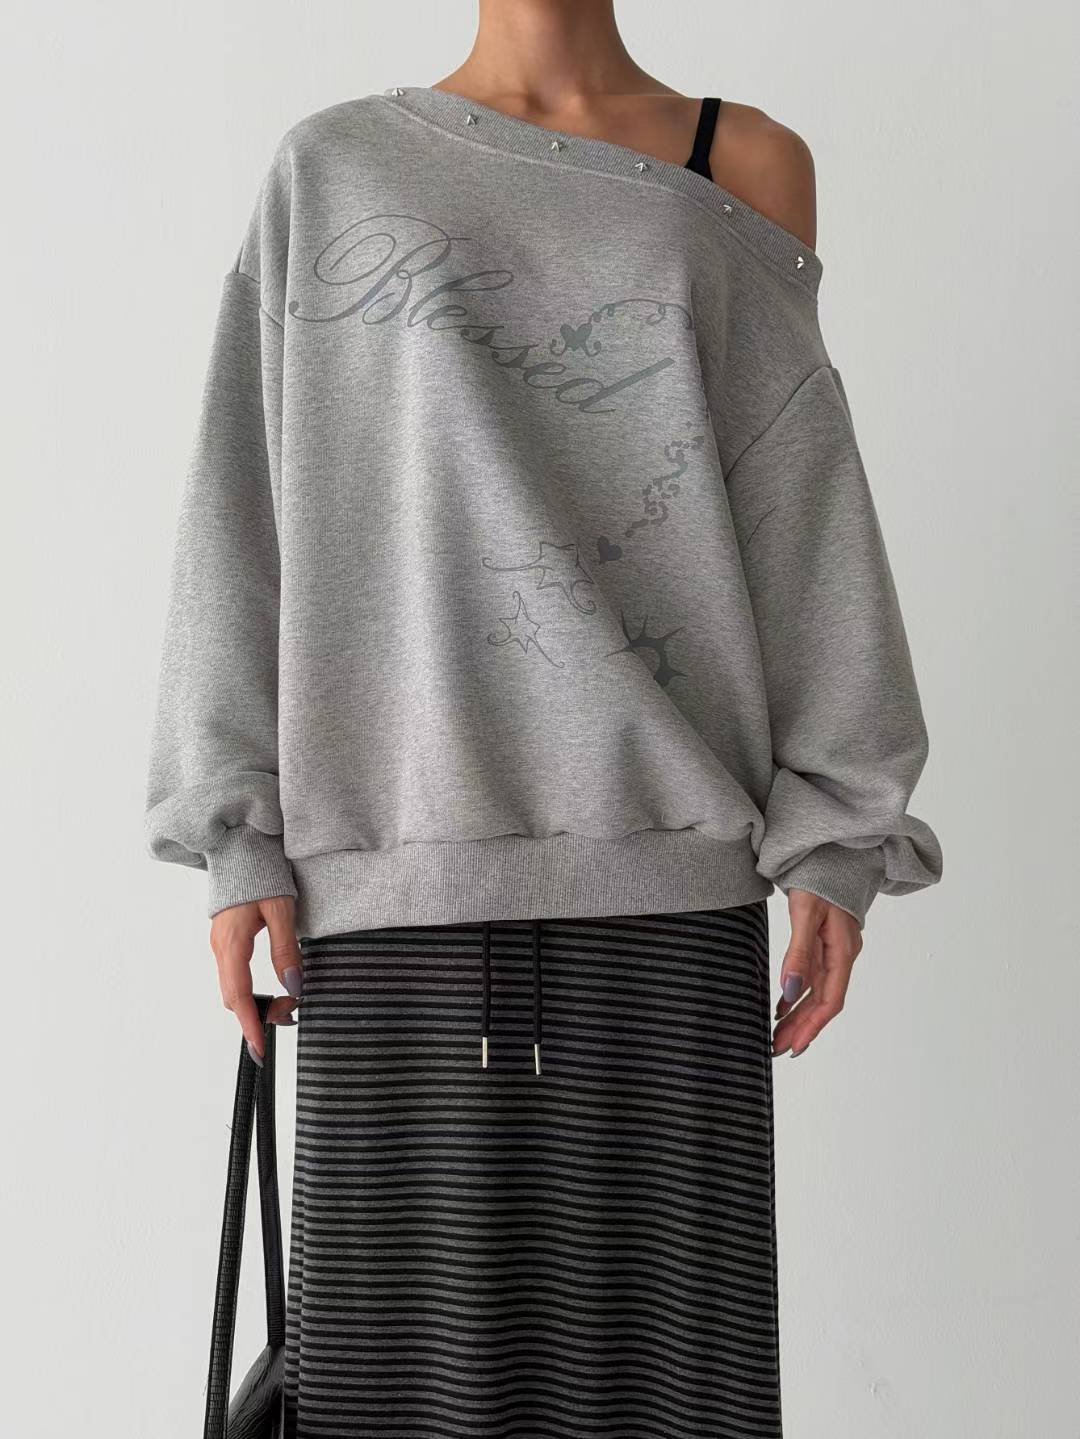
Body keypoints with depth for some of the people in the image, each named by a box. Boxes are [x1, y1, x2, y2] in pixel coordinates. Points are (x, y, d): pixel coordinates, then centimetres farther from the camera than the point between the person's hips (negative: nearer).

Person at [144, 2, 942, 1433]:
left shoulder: (748, 166, 12)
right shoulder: (330, 168, 11)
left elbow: (799, 508, 6)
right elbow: (247, 506, 7)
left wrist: (836, 837, 0)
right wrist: (237, 833, 0)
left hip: (664, 840, 0)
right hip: (400, 839, 0)